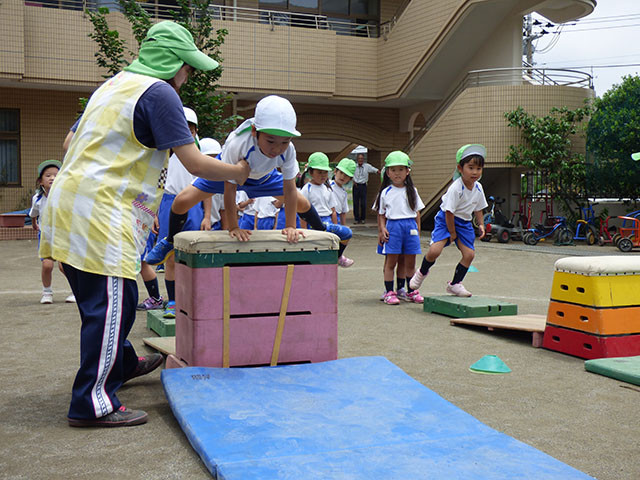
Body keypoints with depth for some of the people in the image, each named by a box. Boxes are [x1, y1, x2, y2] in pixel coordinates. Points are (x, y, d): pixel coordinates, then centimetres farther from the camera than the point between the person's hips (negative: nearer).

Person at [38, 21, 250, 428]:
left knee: (103, 303, 22)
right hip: (101, 214, -10)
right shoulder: (159, 92, -9)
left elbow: (72, 141, 27)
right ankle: (92, 403, -1)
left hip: (69, 204, 10)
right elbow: (195, 163, -13)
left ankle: (121, 364, 40)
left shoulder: (114, 84, 20)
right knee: (110, 305, -6)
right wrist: (238, 172, 2)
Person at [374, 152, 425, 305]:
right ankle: (389, 292, 4)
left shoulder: (411, 191, 9)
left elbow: (417, 212, 13)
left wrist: (417, 229, 9)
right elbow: (381, 213, 8)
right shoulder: (385, 192, 4)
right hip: (393, 226, -2)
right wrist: (382, 229, -4)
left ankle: (411, 291, 20)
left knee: (410, 262, 8)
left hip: (410, 226, 2)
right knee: (391, 262, -2)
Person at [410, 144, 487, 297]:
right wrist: (452, 233, -14)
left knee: (469, 253, -5)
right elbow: (449, 212, -21)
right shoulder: (456, 188, -25)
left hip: (464, 222, 6)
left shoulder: (478, 188, -3)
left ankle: (455, 284, 12)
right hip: (445, 220, -6)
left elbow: (478, 209, 14)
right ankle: (422, 272, 10)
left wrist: (481, 224, 1)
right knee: (435, 250, -22)